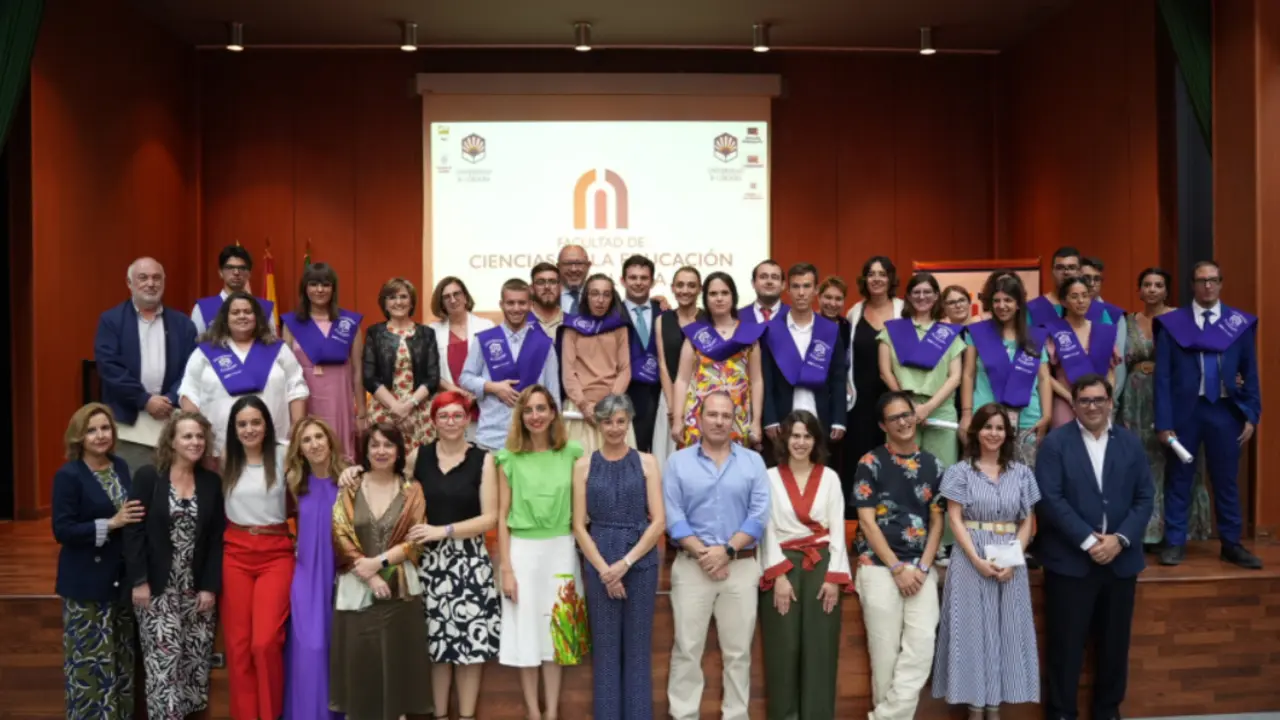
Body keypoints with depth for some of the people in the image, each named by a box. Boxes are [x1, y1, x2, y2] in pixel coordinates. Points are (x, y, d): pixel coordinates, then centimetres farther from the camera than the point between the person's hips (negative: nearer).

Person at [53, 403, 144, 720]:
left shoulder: (121, 467, 6)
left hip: (121, 577, 6)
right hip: (86, 582, -6)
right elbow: (62, 531, -16)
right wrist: (110, 523, -21)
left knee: (122, 656, 15)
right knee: (90, 659, 0)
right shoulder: (68, 475, -11)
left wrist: (131, 519, -2)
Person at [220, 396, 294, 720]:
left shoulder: (283, 456, -3)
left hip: (276, 553, -3)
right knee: (237, 643, 4)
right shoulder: (225, 461, 9)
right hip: (235, 554, 3)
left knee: (265, 642, -12)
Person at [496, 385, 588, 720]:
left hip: (561, 550, 1)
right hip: (523, 550, -1)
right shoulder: (509, 458, -3)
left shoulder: (572, 453, 1)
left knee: (557, 627, 9)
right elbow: (502, 516, -2)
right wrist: (506, 568, -6)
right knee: (526, 629, 5)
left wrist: (582, 554, 1)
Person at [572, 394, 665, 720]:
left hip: (641, 561, 0)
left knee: (638, 646, 5)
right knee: (605, 646, 6)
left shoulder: (646, 462, 2)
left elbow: (659, 521, -3)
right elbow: (579, 525, 1)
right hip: (598, 564, 1)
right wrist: (604, 569, -9)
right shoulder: (584, 465, 4)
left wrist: (625, 563, -11)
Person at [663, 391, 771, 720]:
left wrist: (727, 550, -13)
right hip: (691, 567, -1)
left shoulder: (753, 462, 7)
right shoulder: (678, 461, 4)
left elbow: (759, 515, -2)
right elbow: (672, 516, -4)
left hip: (741, 567, 1)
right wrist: (702, 553, -13)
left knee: (738, 651, 7)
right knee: (687, 649, 3)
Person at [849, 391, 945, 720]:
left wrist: (922, 567, -3)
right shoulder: (870, 463, -1)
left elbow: (937, 521, 10)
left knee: (921, 649, -7)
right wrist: (897, 568, -10)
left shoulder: (933, 465, 10)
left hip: (921, 570, 3)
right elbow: (867, 522, -6)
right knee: (885, 652, 0)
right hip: (880, 568, -3)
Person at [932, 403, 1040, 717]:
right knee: (972, 630, 0)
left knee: (1006, 631, 4)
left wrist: (1013, 560, -8)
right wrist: (977, 560, -15)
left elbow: (1027, 522, 6)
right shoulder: (960, 471, 1)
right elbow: (955, 520, -4)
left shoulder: (1022, 473, 8)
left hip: (1011, 564, 3)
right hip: (971, 560, -2)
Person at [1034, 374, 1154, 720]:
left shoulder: (1131, 443, 8)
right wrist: (1088, 540, -16)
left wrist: (1120, 539, -11)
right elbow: (1050, 499, -11)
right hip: (1070, 560, -3)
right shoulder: (1055, 443, -4)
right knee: (1066, 642, 2)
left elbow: (1144, 498, 4)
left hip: (1120, 559, 4)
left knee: (1114, 641, 12)